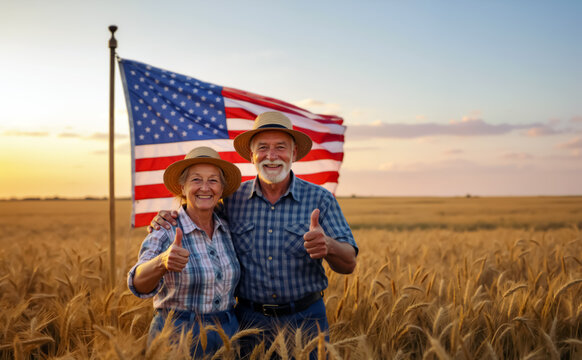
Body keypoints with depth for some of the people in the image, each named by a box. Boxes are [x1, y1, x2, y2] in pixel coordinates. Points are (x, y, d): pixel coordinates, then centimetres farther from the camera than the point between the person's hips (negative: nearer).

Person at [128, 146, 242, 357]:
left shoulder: (228, 230, 1)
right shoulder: (164, 233, -12)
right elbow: (140, 284, -29)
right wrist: (162, 262, -49)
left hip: (228, 334, 4)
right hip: (177, 338, -4)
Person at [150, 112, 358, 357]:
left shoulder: (320, 200, -4)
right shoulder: (233, 199, 1)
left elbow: (348, 264, -8)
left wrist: (328, 246, -31)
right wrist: (168, 220, -5)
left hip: (304, 320, -1)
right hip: (250, 319, 1)